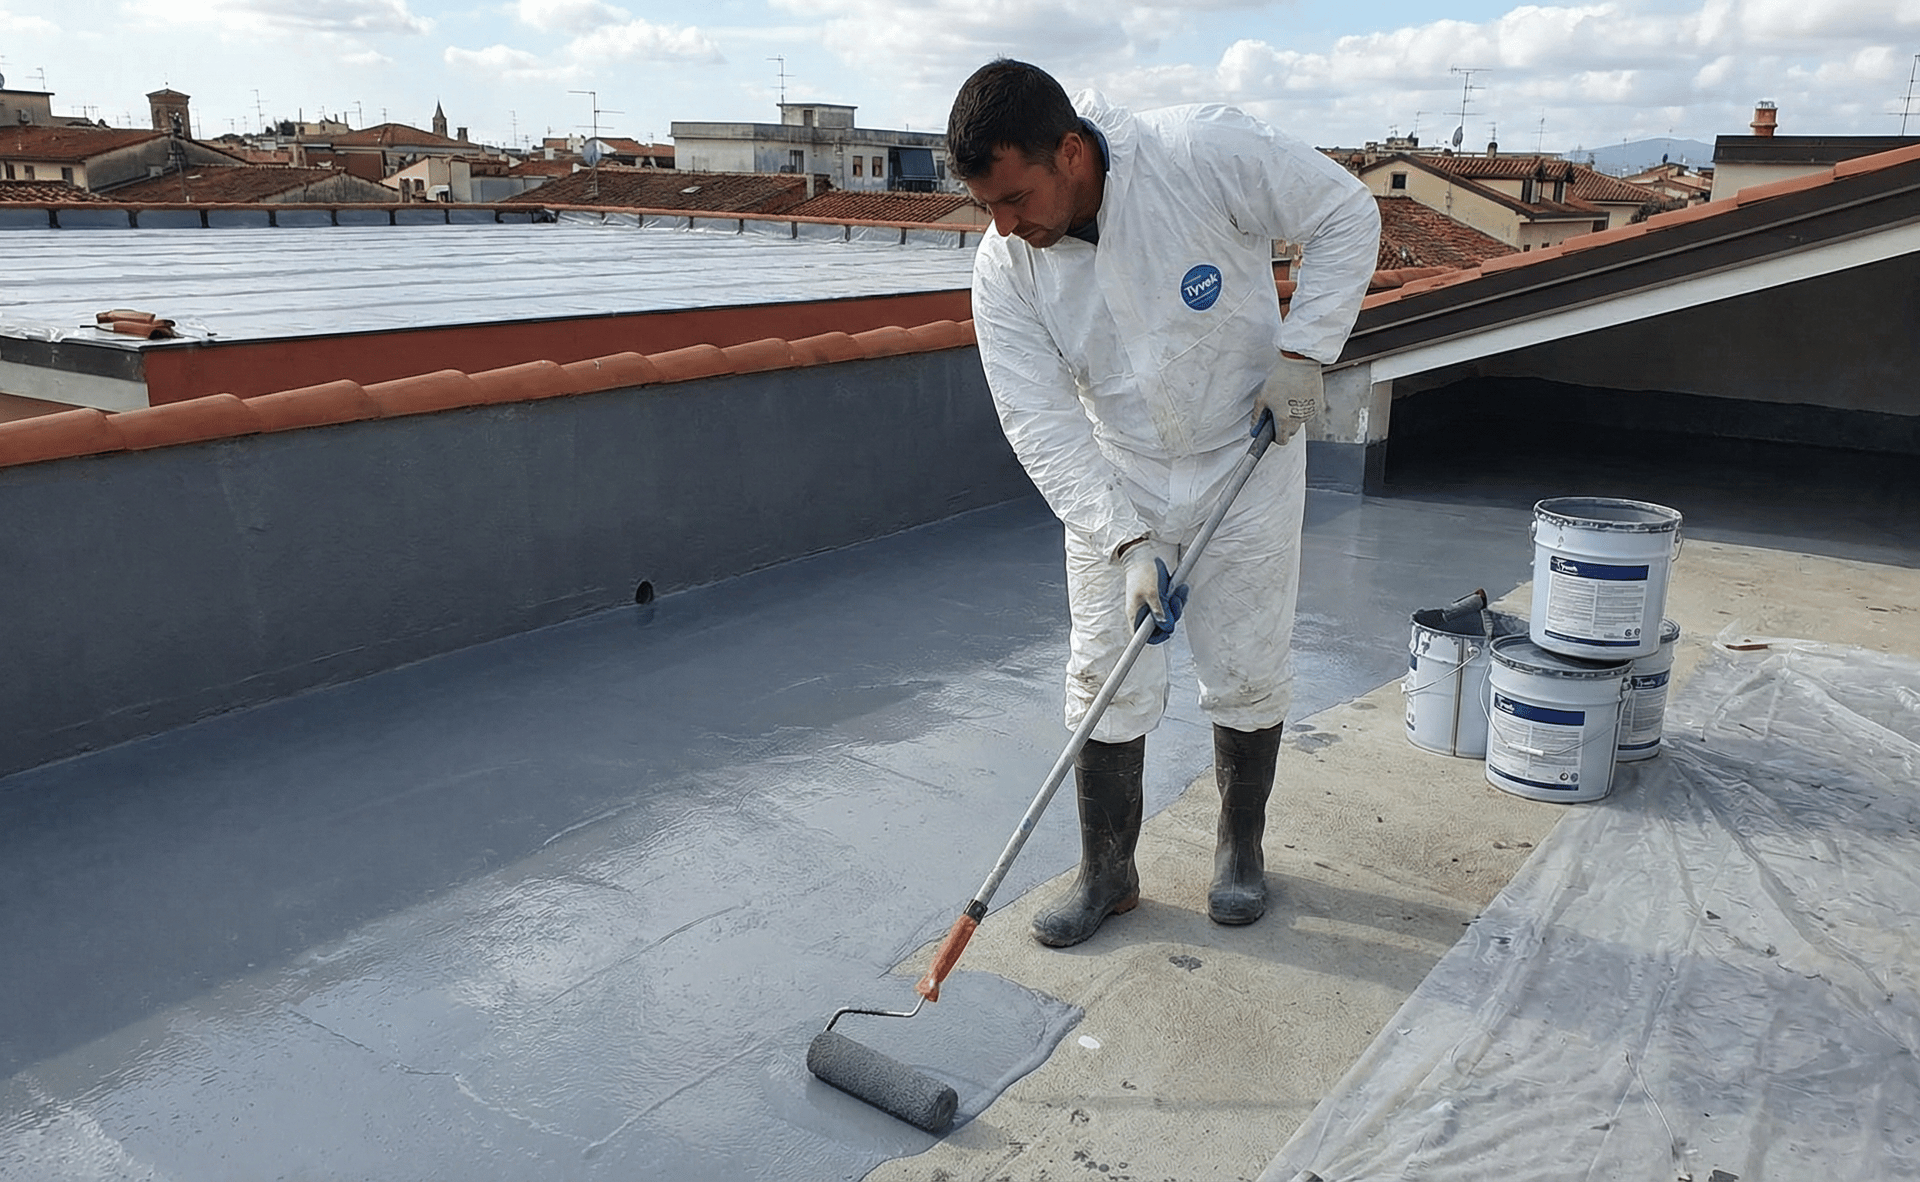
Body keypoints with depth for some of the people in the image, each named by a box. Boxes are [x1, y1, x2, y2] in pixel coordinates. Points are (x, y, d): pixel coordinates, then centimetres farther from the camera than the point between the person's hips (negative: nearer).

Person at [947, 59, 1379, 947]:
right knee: (1104, 680, 2)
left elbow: (1344, 215, -10)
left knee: (1248, 673, 7)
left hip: (1247, 458, -1)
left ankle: (1240, 846, 31)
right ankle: (1107, 872, 20)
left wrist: (1302, 349, -16)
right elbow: (1041, 425, -17)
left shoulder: (1206, 155, -24)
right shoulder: (1003, 268, -16)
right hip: (1111, 483, 2)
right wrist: (1128, 539, -25)